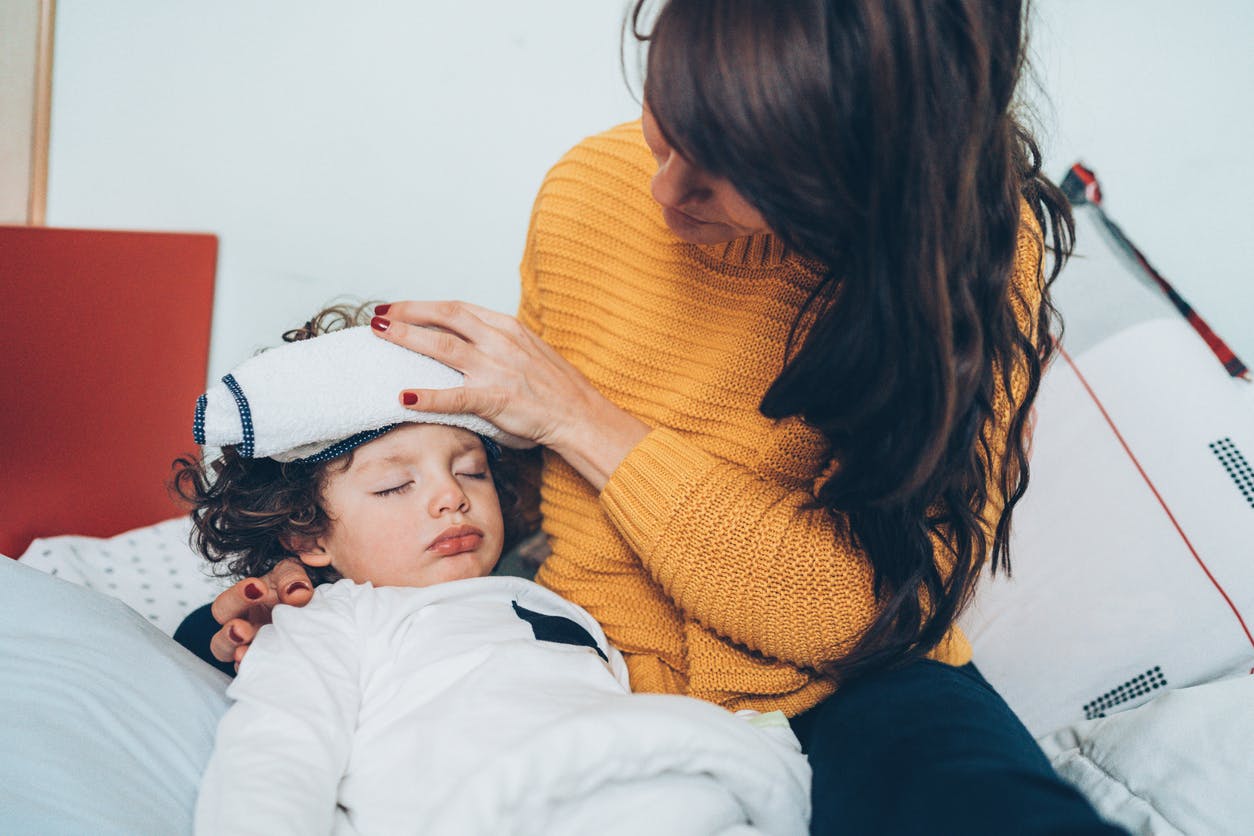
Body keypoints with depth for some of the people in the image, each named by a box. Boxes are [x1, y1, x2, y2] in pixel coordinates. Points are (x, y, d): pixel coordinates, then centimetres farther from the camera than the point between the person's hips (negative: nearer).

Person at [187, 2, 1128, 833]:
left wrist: (586, 421, -22)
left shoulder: (978, 244, -17)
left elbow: (871, 610, -20)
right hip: (591, 661, 4)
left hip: (834, 693, -3)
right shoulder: (590, 187, -7)